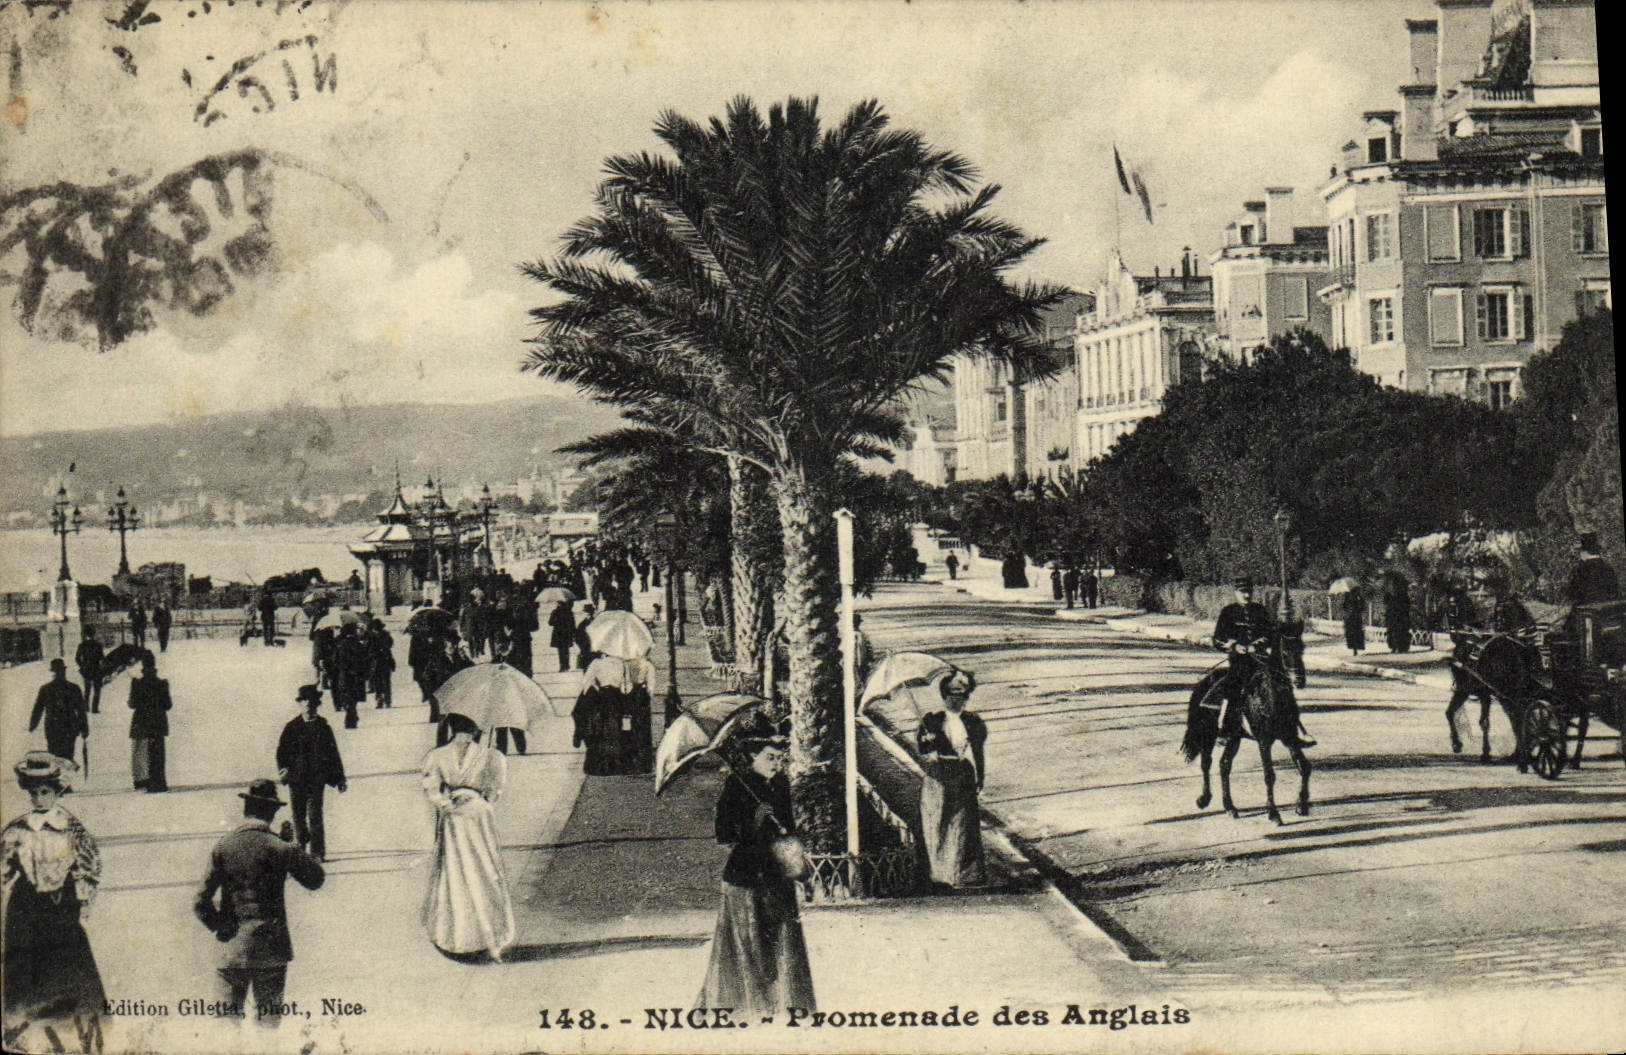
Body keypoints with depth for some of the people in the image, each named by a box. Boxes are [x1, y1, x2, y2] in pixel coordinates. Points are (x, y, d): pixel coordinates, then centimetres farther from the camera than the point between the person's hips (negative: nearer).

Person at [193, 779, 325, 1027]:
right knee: (269, 1019, 7)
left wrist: (222, 928, 9)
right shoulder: (279, 848, -8)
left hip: (232, 951, 1)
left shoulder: (222, 847, -2)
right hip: (271, 950, -1)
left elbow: (201, 903, -5)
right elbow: (315, 879, 5)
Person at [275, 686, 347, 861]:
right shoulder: (292, 727, 7)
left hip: (317, 779, -2)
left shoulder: (324, 727, 7)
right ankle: (301, 846, 26)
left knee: (315, 815, -10)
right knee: (298, 815, 8)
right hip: (296, 778, 2)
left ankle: (317, 852, -9)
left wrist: (340, 779, 10)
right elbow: (281, 751, 8)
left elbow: (333, 755, 11)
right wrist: (283, 769, -11)